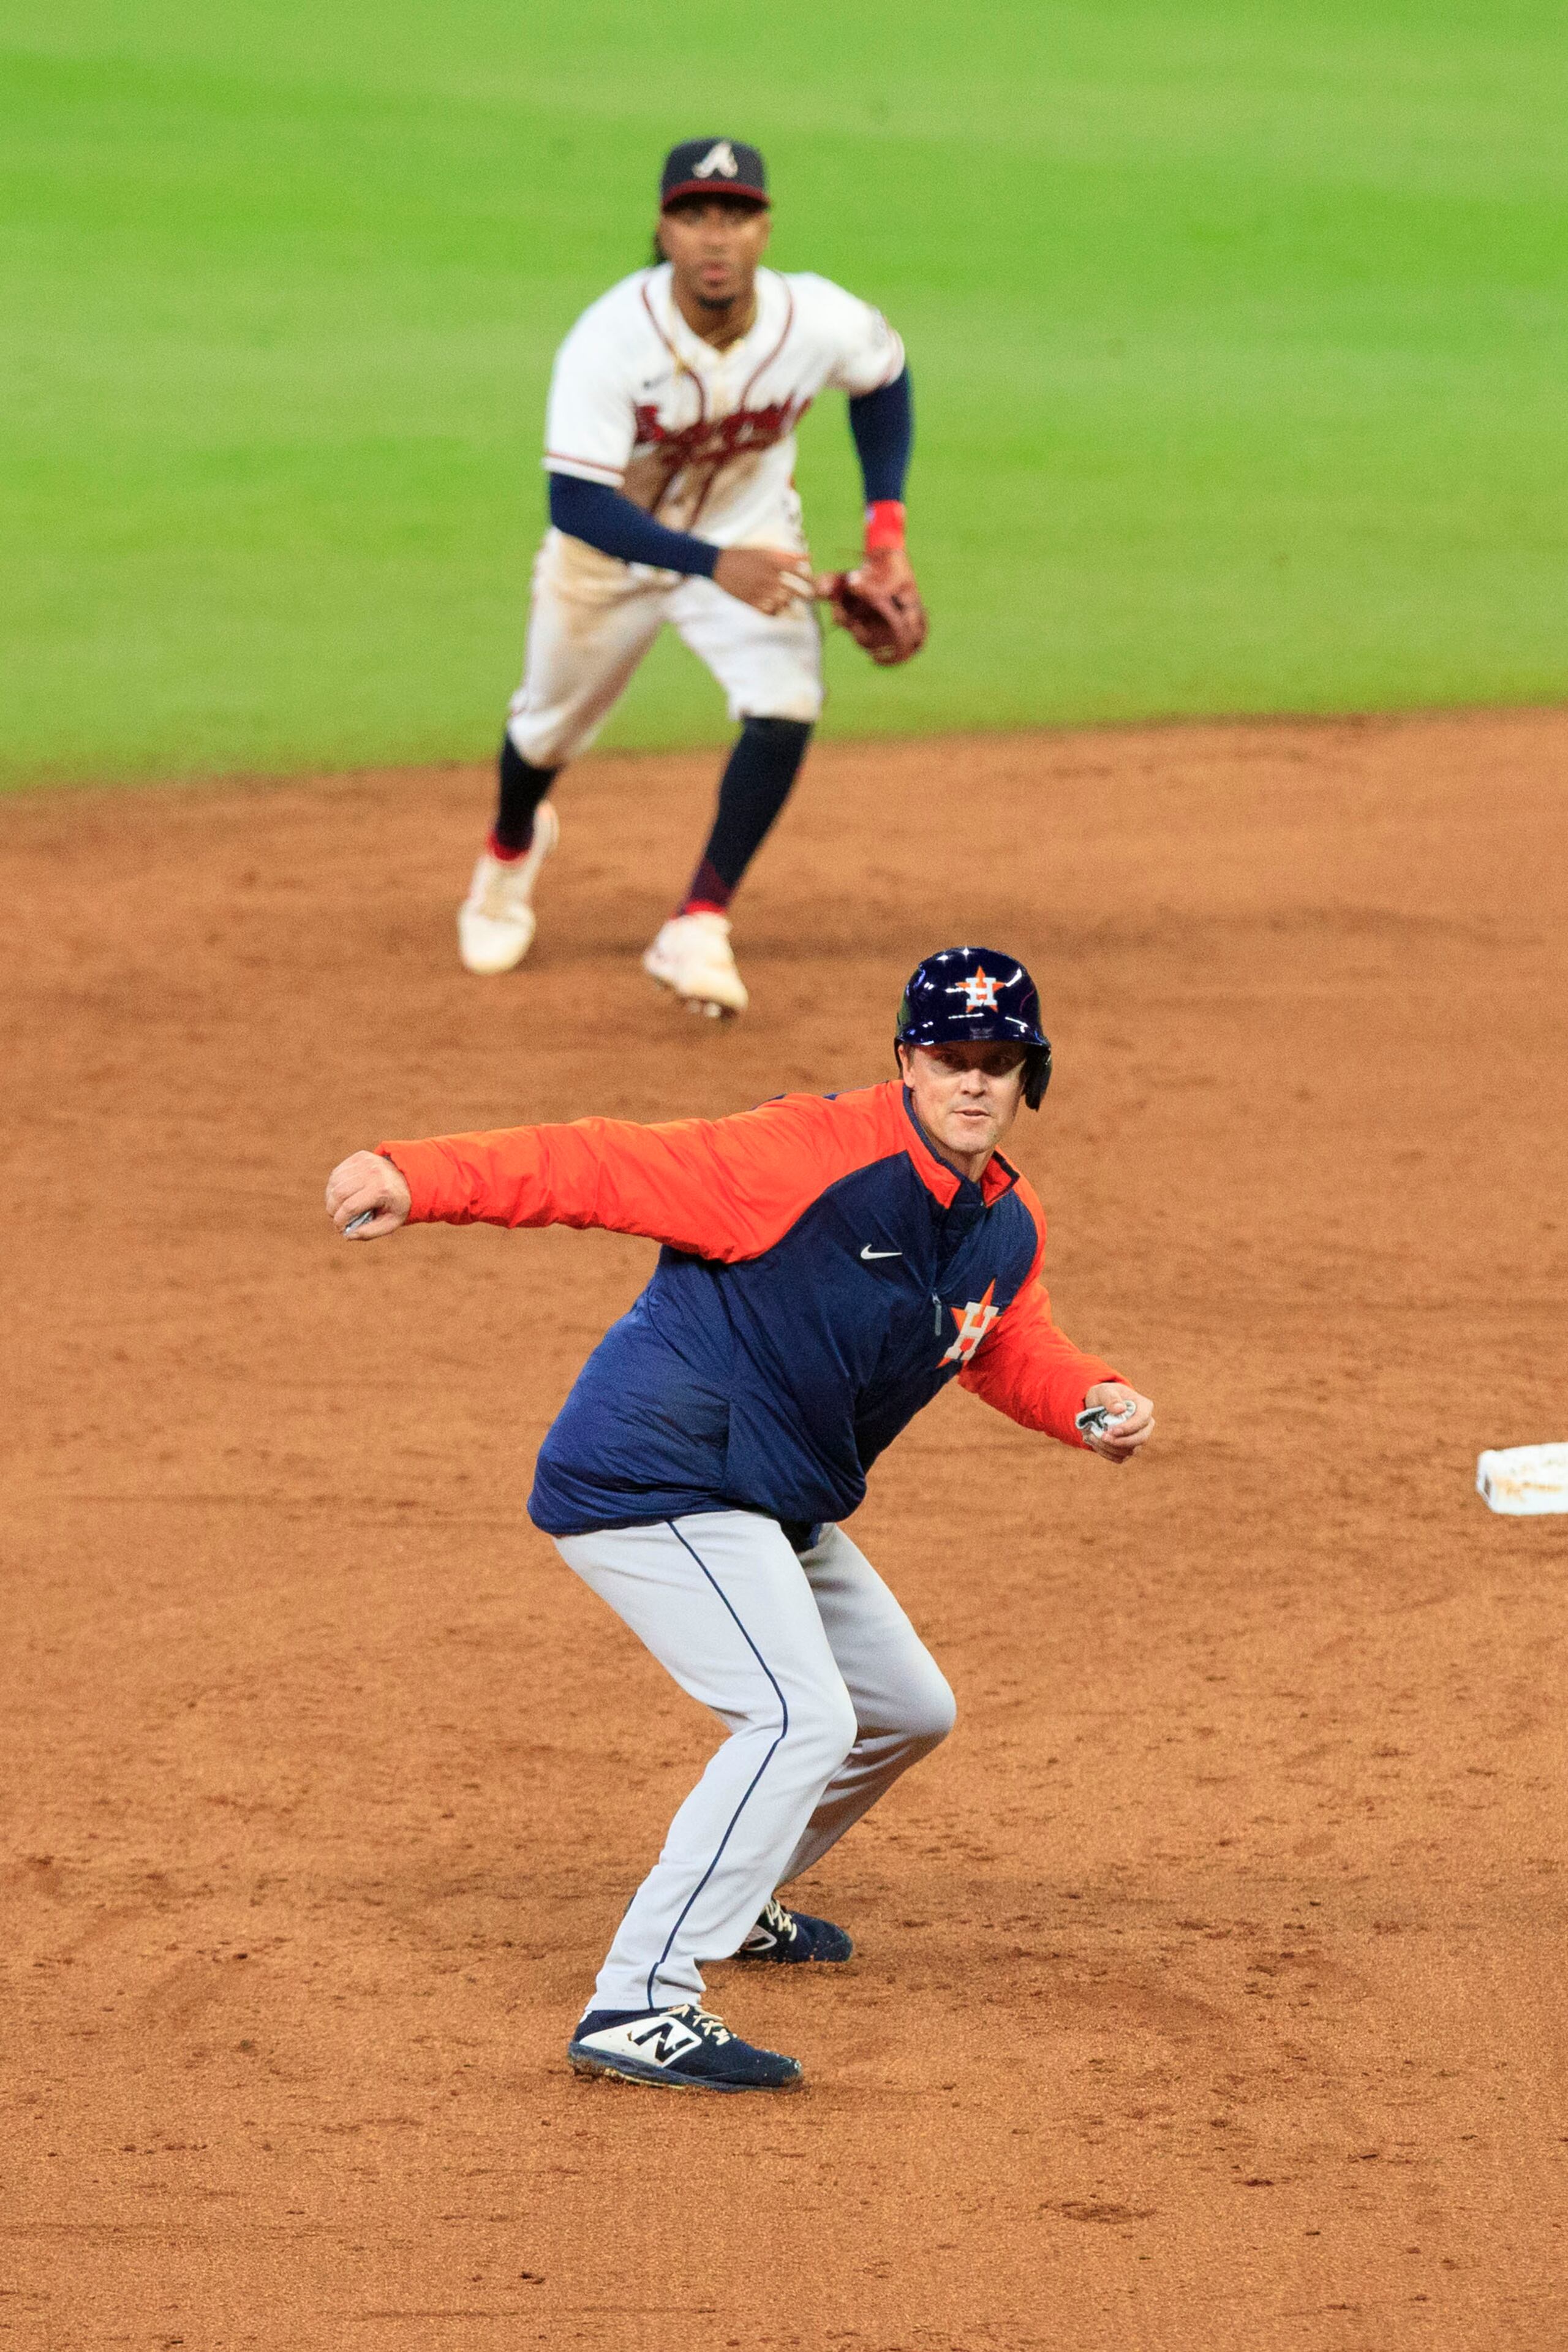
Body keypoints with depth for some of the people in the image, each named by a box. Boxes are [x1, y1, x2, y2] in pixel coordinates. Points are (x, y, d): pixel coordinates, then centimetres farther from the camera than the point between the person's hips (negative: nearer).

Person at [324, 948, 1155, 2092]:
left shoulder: (1009, 1226, 3)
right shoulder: (820, 1157, -23)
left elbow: (1012, 1345, 20)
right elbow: (613, 1168, -28)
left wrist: (1091, 1403, -3)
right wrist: (422, 1178, -40)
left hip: (776, 1508, 10)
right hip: (651, 1475, -10)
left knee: (908, 1711, 22)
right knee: (801, 1715, -24)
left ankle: (733, 1900, 43)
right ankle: (638, 2008, -25)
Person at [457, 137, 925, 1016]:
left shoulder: (820, 323, -27)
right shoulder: (612, 339, -35)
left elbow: (885, 376, -1)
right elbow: (576, 504, -37)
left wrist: (887, 529, -6)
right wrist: (715, 567, -48)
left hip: (750, 534, 1)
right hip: (613, 548, -1)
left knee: (787, 700, -25)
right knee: (551, 724, 20)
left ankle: (698, 928, -17)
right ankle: (513, 845, 57)